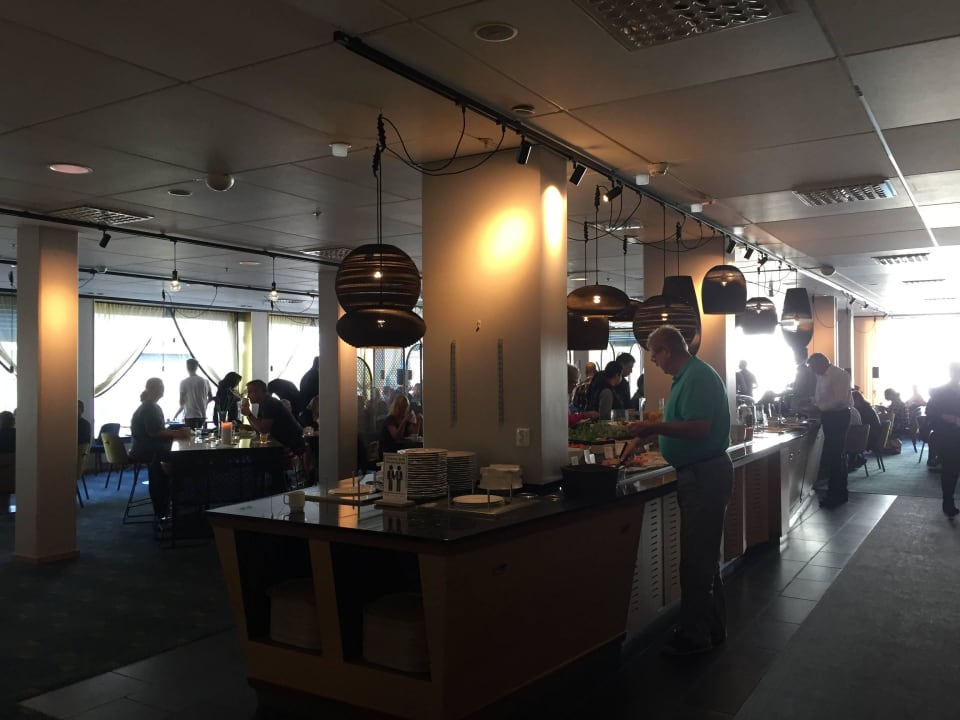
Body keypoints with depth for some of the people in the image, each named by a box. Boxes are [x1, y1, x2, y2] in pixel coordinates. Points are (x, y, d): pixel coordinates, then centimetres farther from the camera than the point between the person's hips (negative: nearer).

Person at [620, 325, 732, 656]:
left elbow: (699, 428, -27)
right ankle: (713, 628, 29)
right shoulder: (687, 376, 15)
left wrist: (653, 428, -25)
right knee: (705, 556, 18)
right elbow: (681, 423, 24)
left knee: (696, 558, -3)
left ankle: (694, 635, 7)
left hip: (705, 476, -11)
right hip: (699, 475, 11)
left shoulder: (698, 377, -17)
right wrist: (643, 435, 22)